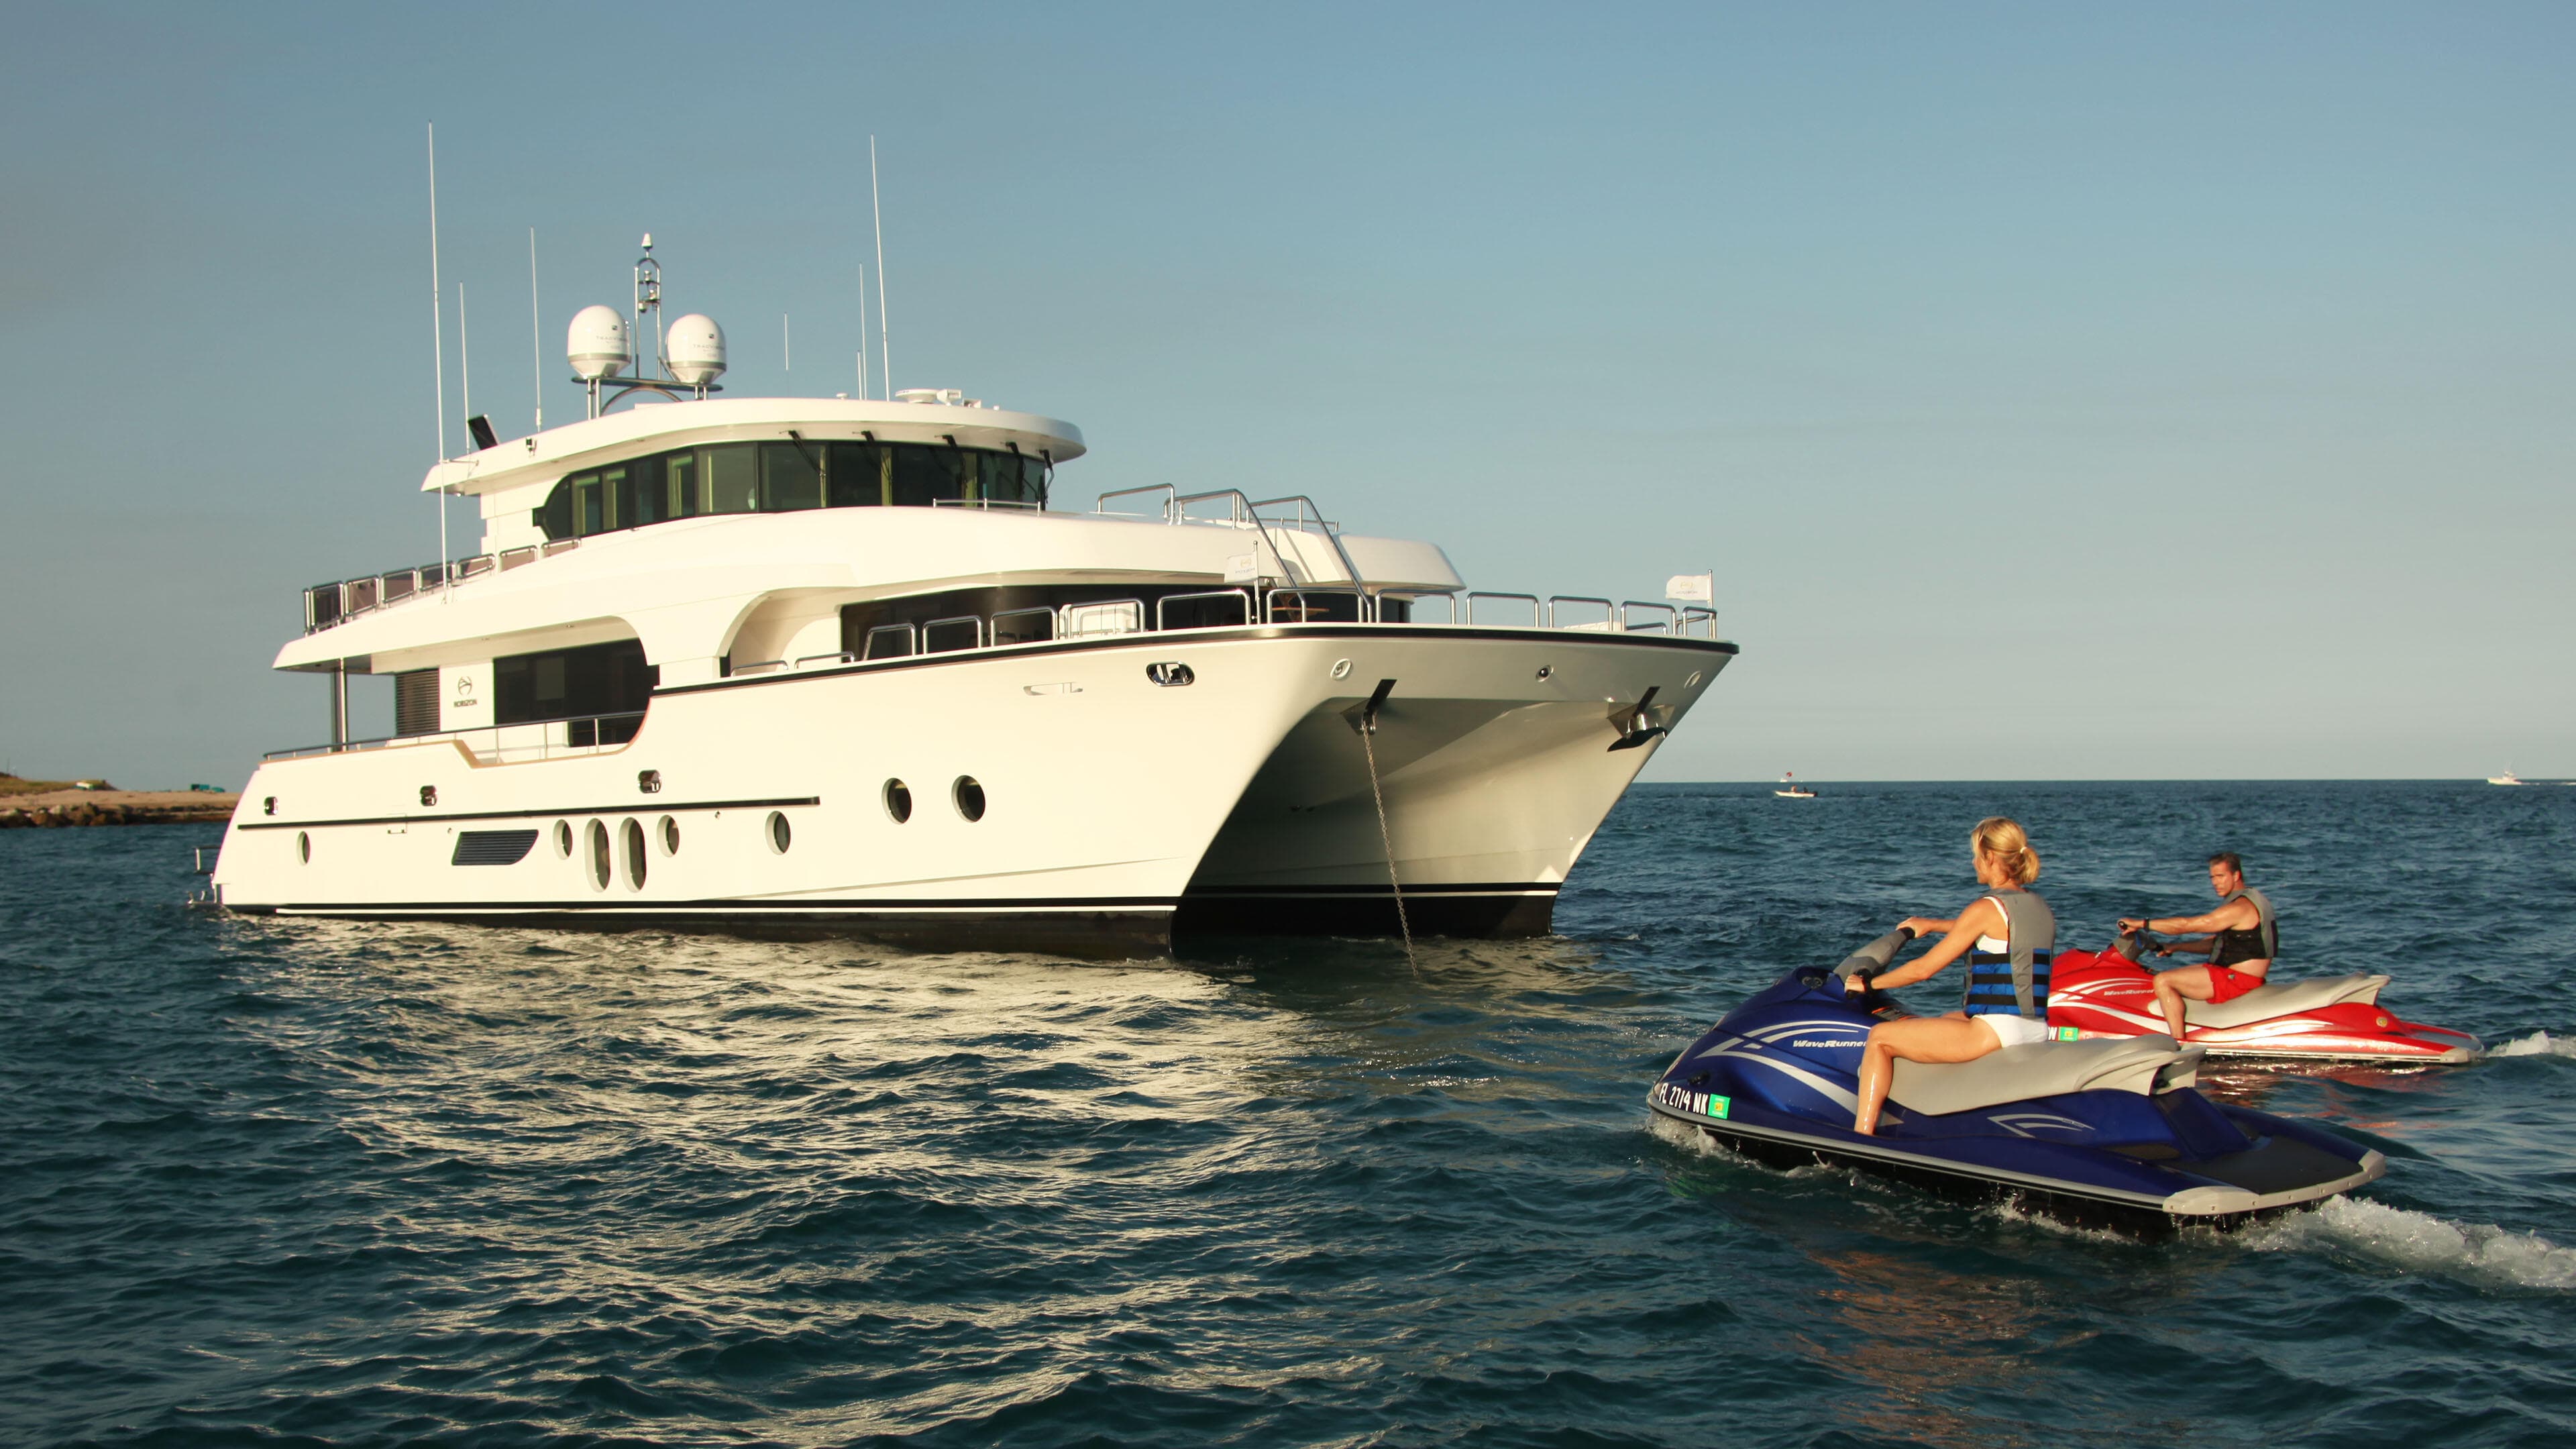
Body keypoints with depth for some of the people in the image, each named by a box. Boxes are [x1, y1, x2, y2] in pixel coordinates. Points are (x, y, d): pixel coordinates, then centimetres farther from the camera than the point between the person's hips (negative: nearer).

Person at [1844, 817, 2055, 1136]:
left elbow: (1924, 968, -10)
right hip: (2037, 1033, 9)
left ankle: (1860, 1140, -7)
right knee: (1946, 1020, 34)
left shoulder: (1987, 908, -12)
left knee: (1880, 1037, -2)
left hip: (1996, 1031, -9)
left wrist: (1867, 984, 3)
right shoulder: (2040, 908, 11)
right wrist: (1933, 925, 40)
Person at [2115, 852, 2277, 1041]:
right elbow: (2215, 943, 20)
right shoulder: (2251, 899, 16)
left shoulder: (2240, 907, -18)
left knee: (2163, 981, -17)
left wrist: (2142, 923, -15)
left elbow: (2186, 925, -20)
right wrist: (2174, 947, 15)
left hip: (2237, 980, -11)